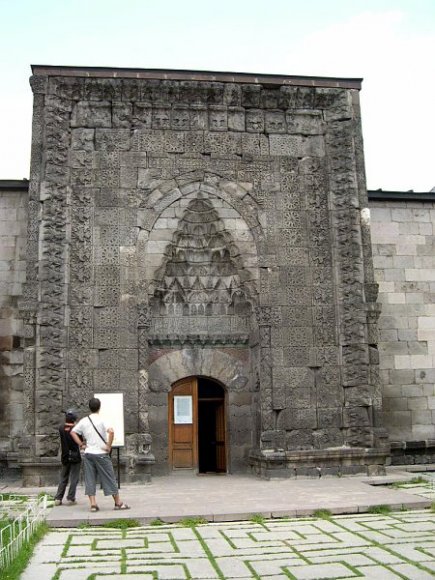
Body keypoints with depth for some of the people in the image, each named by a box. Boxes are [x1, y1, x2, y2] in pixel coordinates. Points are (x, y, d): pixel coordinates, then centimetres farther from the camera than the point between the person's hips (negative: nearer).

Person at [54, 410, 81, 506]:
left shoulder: (61, 429, -1)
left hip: (65, 457, 4)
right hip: (75, 457, -4)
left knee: (63, 478, 13)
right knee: (74, 479, 3)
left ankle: (58, 498, 7)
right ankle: (70, 498, 0)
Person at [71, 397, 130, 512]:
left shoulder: (84, 421, 4)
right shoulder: (102, 420, -10)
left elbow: (73, 432, 8)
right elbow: (111, 432, -25)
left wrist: (81, 444, 7)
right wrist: (109, 446, -14)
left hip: (88, 454, 4)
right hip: (101, 454, -4)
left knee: (90, 479, 7)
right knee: (109, 478, 4)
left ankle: (93, 504, 3)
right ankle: (118, 503, 11)